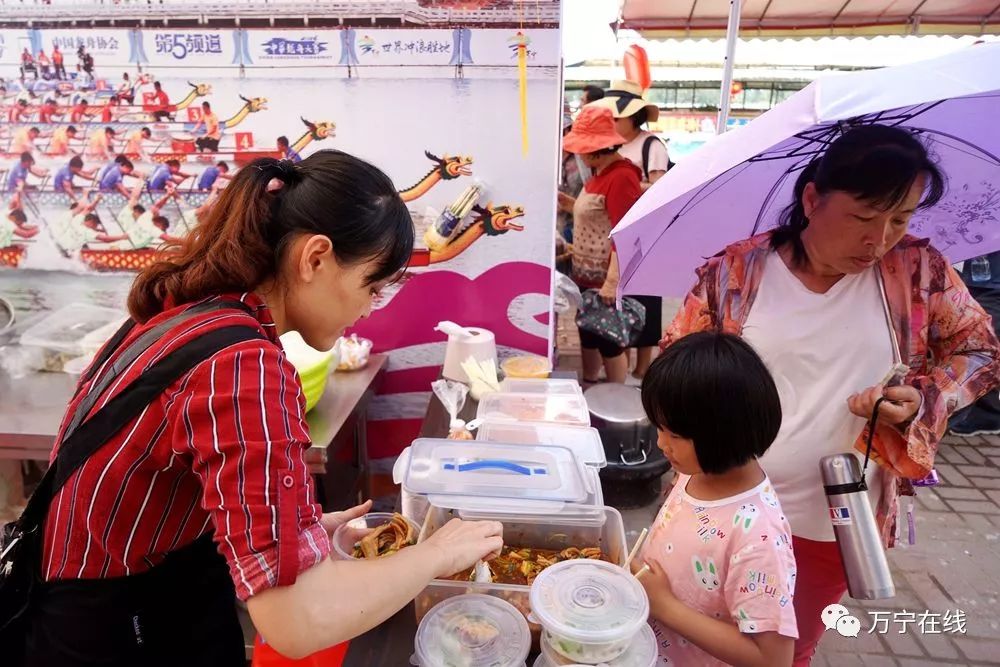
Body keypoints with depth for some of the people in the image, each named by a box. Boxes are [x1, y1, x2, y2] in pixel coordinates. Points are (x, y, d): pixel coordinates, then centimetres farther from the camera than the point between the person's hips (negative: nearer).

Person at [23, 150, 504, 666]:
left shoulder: (199, 307, -4)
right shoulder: (242, 366, -32)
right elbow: (298, 620, -35)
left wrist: (305, 526, 1)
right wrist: (437, 553, -21)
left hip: (168, 591, 8)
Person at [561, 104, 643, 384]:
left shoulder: (621, 177, -18)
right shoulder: (600, 174, 11)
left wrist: (613, 280, -26)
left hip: (605, 278, -9)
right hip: (588, 275, 9)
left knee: (608, 342, 3)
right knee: (588, 336, 19)